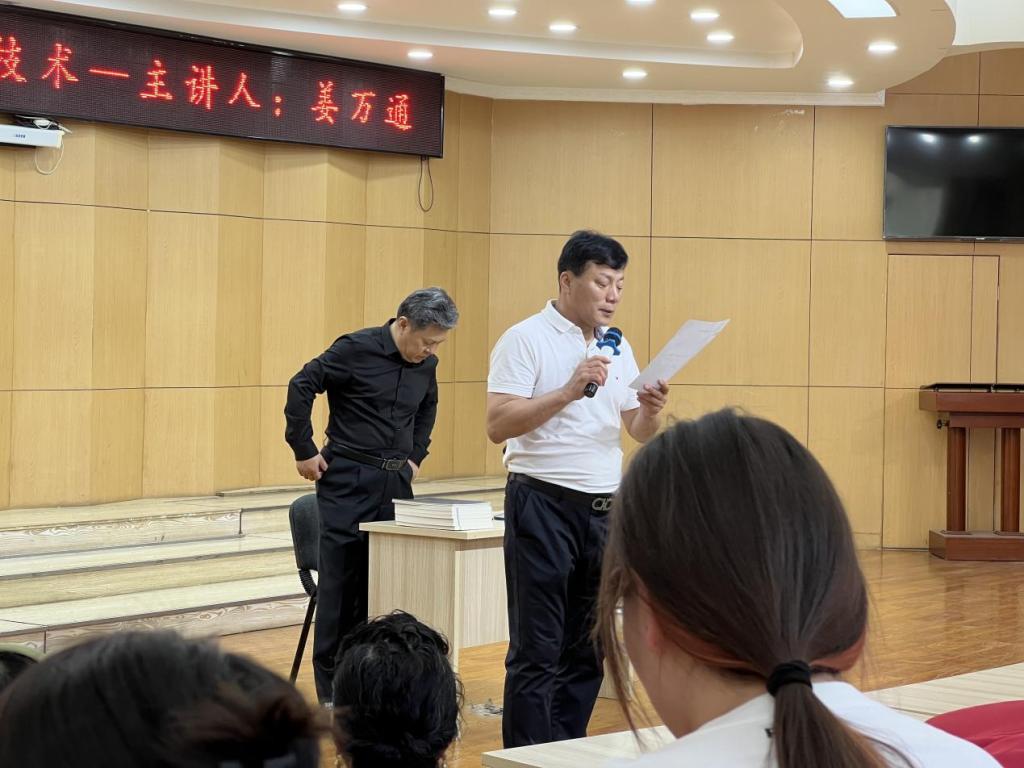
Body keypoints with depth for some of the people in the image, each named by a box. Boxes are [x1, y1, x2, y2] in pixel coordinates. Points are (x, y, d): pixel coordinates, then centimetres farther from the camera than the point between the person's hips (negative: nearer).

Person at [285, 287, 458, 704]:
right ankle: (330, 686, 5)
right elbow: (301, 386, -10)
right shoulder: (357, 349, -11)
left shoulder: (426, 365, 7)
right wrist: (304, 451, -9)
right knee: (340, 582, -3)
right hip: (348, 481, -5)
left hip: (396, 482, 5)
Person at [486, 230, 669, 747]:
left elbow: (639, 432, 15)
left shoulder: (618, 347, 13)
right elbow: (498, 425, -15)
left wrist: (651, 410, -8)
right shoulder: (526, 339, -6)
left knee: (588, 649, 10)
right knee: (537, 651, -3)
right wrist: (570, 390, -21)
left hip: (604, 507, 6)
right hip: (543, 504, -6)